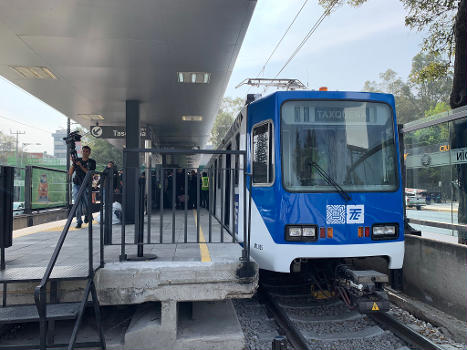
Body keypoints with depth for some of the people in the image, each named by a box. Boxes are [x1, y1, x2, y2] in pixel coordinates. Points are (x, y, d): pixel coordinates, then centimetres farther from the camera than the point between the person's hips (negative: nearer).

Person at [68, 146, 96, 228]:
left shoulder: (92, 162, 3)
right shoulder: (77, 160, 10)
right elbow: (70, 173, 6)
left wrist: (81, 166, -17)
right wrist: (73, 164, -7)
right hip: (77, 185, 2)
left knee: (86, 205, -4)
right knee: (77, 203, -10)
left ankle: (86, 215, 29)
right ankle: (79, 222, -3)